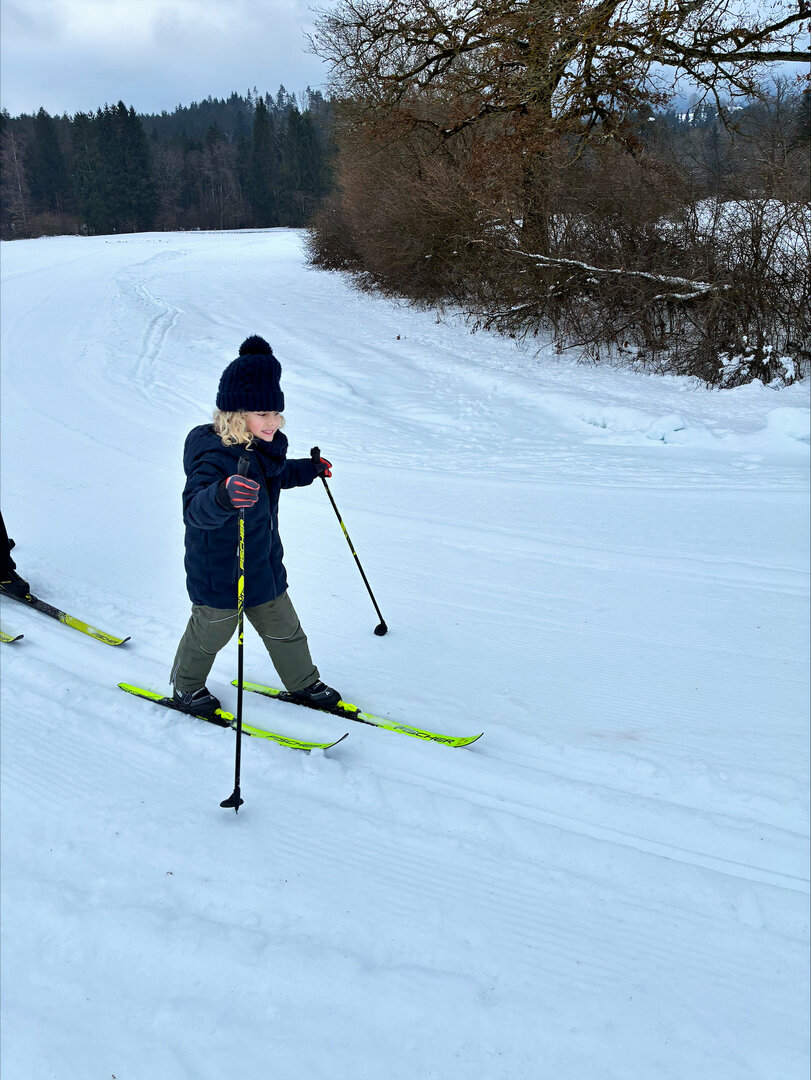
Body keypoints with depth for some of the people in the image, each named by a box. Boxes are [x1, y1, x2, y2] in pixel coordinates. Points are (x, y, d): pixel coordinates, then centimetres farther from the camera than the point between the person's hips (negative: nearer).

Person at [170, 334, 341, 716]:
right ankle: (186, 687, 43)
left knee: (283, 628, 22)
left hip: (264, 566, 8)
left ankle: (303, 683, 43)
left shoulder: (264, 448, -2)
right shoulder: (217, 456, -31)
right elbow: (194, 509, -47)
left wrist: (310, 469, 36)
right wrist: (224, 495, -68)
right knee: (211, 632, 16)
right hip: (219, 576, -8)